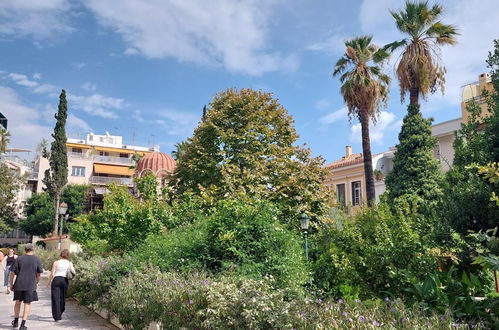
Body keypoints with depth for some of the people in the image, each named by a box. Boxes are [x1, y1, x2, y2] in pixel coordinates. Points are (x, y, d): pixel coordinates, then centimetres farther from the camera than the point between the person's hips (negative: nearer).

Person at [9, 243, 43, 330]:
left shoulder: (19, 259, -1)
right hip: (31, 285, -2)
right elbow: (38, 274, 5)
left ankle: (16, 321, 34)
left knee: (18, 302, 20)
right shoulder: (37, 260, -2)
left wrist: (11, 284, 9)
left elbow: (12, 273, -1)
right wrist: (36, 283, 20)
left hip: (19, 284, 2)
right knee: (27, 304, 6)